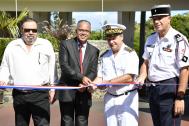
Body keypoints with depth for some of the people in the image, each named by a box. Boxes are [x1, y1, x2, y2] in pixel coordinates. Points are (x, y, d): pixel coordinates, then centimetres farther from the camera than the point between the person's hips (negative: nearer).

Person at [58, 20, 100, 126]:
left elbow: (93, 72, 2)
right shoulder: (66, 44, 0)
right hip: (67, 91, -2)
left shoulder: (94, 50, 8)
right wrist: (81, 77, -20)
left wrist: (85, 83, -17)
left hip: (84, 93, 3)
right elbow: (64, 66, -11)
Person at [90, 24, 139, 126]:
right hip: (110, 98, 5)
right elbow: (100, 77, 9)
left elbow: (129, 77, -15)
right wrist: (93, 84, -12)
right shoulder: (104, 56, 10)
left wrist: (108, 82, -17)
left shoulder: (130, 53, -6)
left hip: (127, 98, -5)